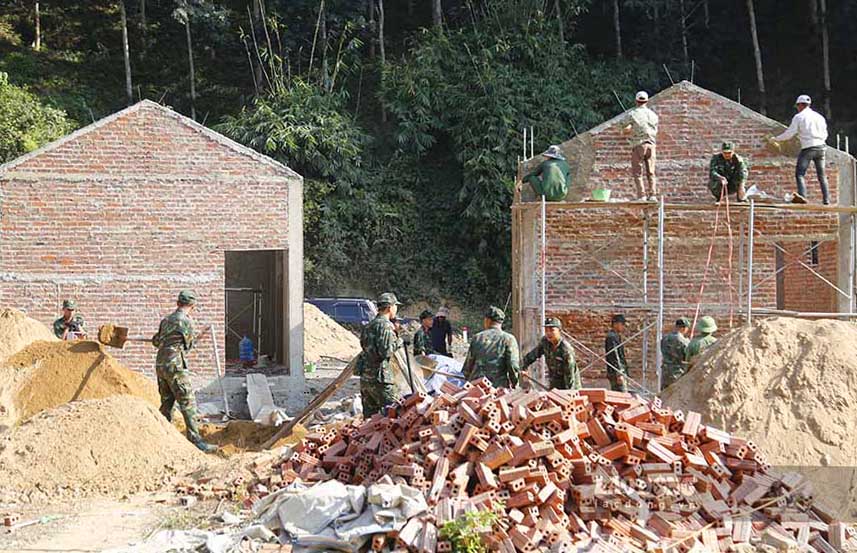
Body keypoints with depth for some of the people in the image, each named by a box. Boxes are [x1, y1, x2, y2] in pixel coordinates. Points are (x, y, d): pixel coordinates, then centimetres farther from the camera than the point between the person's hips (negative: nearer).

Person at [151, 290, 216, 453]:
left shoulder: (165, 320, 14)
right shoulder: (186, 321, -9)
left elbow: (156, 342, 26)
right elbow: (189, 344, 0)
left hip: (160, 365, 8)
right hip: (175, 366, -8)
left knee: (166, 403, 15)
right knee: (188, 404, -7)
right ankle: (195, 439, -10)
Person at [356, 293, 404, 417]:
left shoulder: (369, 325, 16)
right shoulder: (385, 325, -12)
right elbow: (385, 351, -21)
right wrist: (397, 343, -4)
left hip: (364, 377, 9)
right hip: (378, 377, -9)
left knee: (370, 415, 11)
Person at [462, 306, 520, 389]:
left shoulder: (477, 338, 10)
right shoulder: (508, 339, 1)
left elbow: (467, 368, 12)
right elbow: (513, 366, -5)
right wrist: (513, 387, 8)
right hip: (499, 387, -2)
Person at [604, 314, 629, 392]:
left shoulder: (617, 336, 19)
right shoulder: (611, 337, -14)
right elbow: (613, 357, -20)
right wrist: (619, 374, -24)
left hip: (621, 371, 11)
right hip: (616, 372, -11)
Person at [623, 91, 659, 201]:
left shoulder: (632, 114, -2)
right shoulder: (653, 114, 10)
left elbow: (626, 130, -10)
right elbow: (655, 131, 15)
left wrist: (633, 130, 10)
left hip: (638, 144, -4)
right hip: (651, 144, 4)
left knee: (637, 172, 0)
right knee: (650, 172, 7)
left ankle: (642, 196, -8)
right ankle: (653, 195, 0)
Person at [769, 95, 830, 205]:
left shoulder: (799, 117, -1)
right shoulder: (819, 116, 14)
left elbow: (789, 133, -2)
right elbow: (824, 135, 19)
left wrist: (776, 139, 11)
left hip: (807, 148, -5)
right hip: (820, 147, 5)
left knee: (800, 173, -7)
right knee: (821, 175, 11)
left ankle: (802, 195, -27)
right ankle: (826, 199, 9)